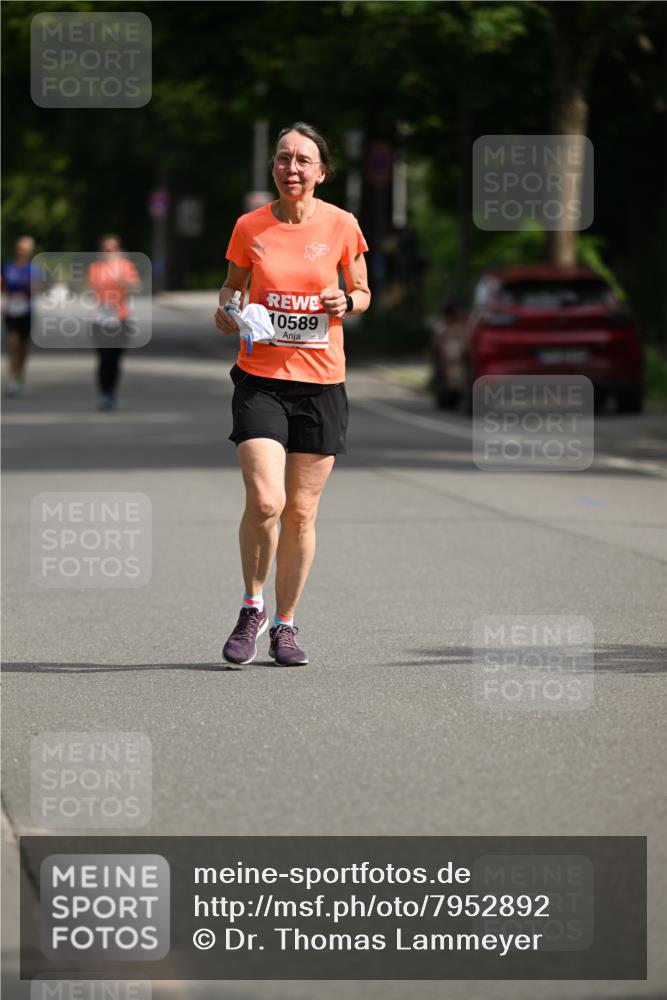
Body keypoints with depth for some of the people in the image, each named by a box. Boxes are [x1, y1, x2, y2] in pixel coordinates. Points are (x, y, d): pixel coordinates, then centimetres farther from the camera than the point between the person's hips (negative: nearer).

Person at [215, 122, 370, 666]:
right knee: (265, 503, -16)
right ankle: (252, 609, 6)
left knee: (301, 513, 5)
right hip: (261, 379, -1)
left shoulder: (341, 226, -1)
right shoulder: (250, 227, -1)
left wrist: (346, 302, -11)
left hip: (321, 382, 1)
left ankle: (285, 624, 20)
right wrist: (227, 311, -8)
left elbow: (362, 292, 11)